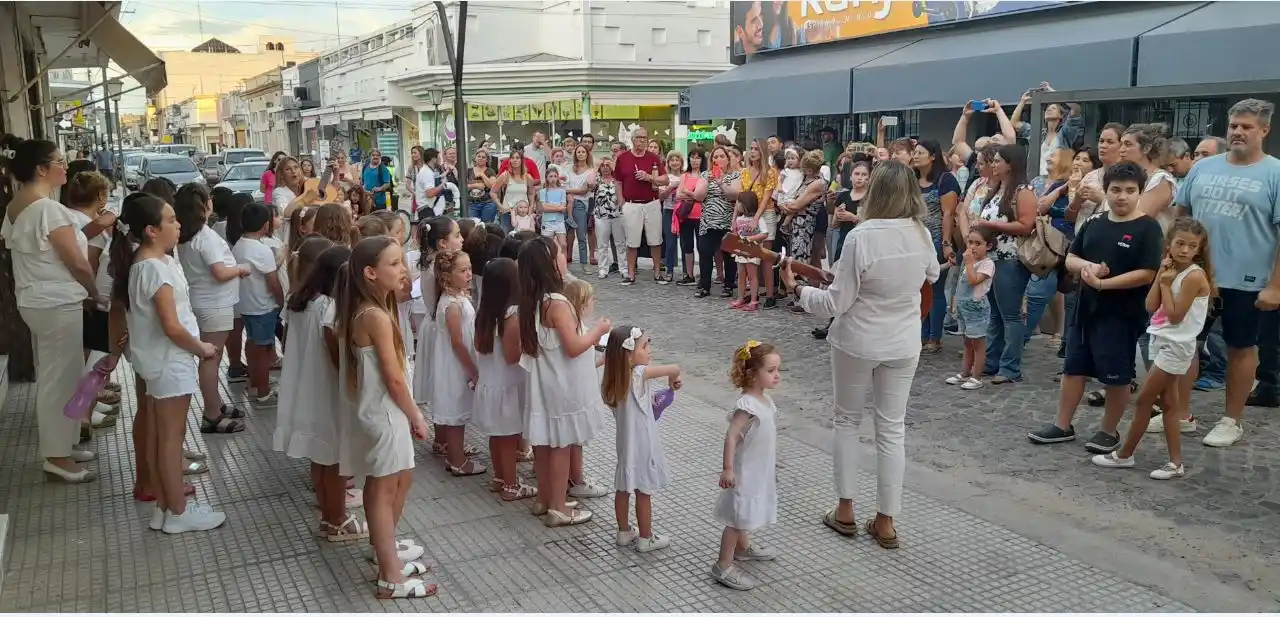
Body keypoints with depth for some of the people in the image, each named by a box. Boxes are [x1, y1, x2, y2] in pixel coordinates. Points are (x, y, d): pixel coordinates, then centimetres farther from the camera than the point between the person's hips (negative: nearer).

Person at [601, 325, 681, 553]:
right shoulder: (639, 374, -24)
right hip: (642, 444, -7)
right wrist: (673, 380, -6)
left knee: (623, 489, 17)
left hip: (625, 442, 7)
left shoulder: (616, 379, -3)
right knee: (644, 493, 7)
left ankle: (624, 532, 31)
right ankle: (646, 539, 19)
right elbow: (675, 369, -29)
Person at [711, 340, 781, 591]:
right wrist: (728, 469, -29)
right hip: (745, 472, -9)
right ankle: (723, 567, 9)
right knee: (738, 518, 0)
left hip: (761, 470, 9)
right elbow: (731, 436, -29)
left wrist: (772, 464, 24)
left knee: (746, 514, 27)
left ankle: (743, 547, 46)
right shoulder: (747, 405, -28)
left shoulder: (765, 399, 2)